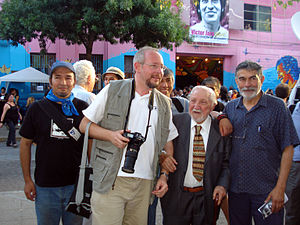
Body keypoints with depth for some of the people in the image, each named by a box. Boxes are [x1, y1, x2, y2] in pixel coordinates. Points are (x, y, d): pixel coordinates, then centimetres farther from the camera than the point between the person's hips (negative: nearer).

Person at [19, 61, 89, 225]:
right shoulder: (37, 108, -1)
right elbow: (25, 143, 4)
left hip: (76, 184, 1)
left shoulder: (83, 108, 0)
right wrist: (27, 180, 1)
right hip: (45, 186, 0)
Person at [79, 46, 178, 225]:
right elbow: (84, 124, 4)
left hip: (144, 184, 4)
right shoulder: (112, 91, 1)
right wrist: (110, 135, -13)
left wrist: (164, 175, 6)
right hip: (110, 181, -3)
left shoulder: (164, 104, 12)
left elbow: (168, 143, 17)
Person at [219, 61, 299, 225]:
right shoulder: (230, 108, 6)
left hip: (267, 190, -4)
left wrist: (280, 188, -13)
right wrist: (221, 118, -2)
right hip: (236, 188, 4)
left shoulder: (277, 107, -5)